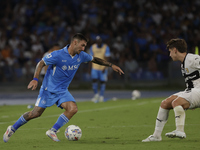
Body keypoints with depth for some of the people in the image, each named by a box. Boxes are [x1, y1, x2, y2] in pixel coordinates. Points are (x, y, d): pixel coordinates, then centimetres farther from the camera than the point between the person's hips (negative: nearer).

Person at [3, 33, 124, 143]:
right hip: (49, 88, -5)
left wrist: (111, 65, 14)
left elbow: (95, 59, 16)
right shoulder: (58, 55, -21)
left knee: (73, 109, -20)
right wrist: (35, 79, -25)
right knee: (35, 113, -8)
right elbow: (41, 63, -13)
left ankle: (53, 131, -8)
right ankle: (12, 129, 15)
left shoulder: (81, 56, -2)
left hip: (62, 91, 5)